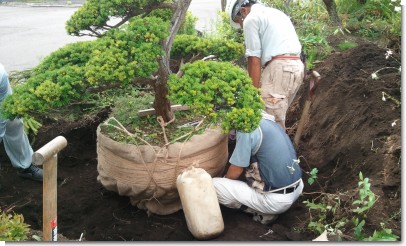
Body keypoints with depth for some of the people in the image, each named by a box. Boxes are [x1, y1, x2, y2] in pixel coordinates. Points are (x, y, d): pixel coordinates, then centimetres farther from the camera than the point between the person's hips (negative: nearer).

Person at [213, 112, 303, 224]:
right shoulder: (267, 120, 10)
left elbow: (236, 171, -13)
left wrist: (224, 180, 10)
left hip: (276, 200, -9)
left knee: (214, 185, -9)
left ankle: (263, 213, 2)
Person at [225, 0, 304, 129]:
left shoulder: (251, 19, -1)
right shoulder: (276, 13, 26)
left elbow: (254, 60, -7)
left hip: (279, 68, -9)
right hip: (297, 67, 9)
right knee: (277, 118, 14)